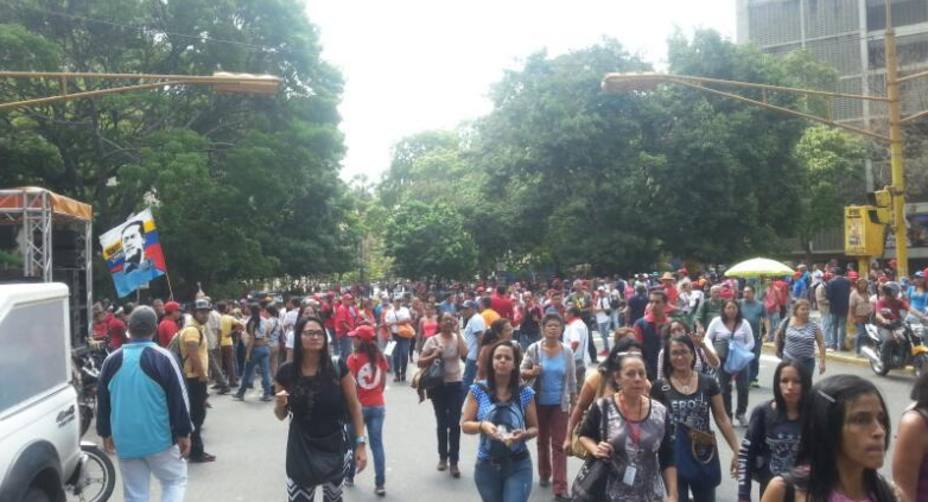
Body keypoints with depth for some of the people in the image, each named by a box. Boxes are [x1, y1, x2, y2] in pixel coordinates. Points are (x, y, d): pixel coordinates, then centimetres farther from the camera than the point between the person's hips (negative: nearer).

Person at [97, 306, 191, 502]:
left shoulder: (111, 361, 3)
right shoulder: (163, 358, -13)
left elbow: (102, 403, 11)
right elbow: (178, 400, -11)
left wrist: (105, 433, 22)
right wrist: (183, 434, -3)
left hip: (125, 441, 4)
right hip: (159, 439, -4)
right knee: (175, 481, 13)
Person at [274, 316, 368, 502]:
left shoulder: (338, 366, -10)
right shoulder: (285, 372, -6)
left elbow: (354, 406, -3)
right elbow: (281, 415, 7)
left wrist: (361, 443, -8)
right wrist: (279, 404, -15)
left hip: (335, 447, 0)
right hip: (301, 452, 0)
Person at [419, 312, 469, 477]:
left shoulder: (458, 338, -1)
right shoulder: (433, 340, -2)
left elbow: (465, 354, -22)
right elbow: (420, 363, -3)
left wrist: (457, 333, -18)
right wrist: (433, 356, -19)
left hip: (455, 385, 0)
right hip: (438, 386, 0)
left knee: (454, 424, -2)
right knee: (442, 423, 12)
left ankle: (454, 461, 6)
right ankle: (443, 457, 28)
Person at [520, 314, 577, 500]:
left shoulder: (567, 351, -5)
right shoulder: (534, 349, -9)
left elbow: (572, 379, 3)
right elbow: (521, 372, -5)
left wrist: (574, 402, 6)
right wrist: (531, 373, -26)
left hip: (560, 404, 0)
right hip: (539, 403, 0)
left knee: (559, 444, -4)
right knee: (542, 441, 17)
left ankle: (560, 486, -2)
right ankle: (544, 474, 37)